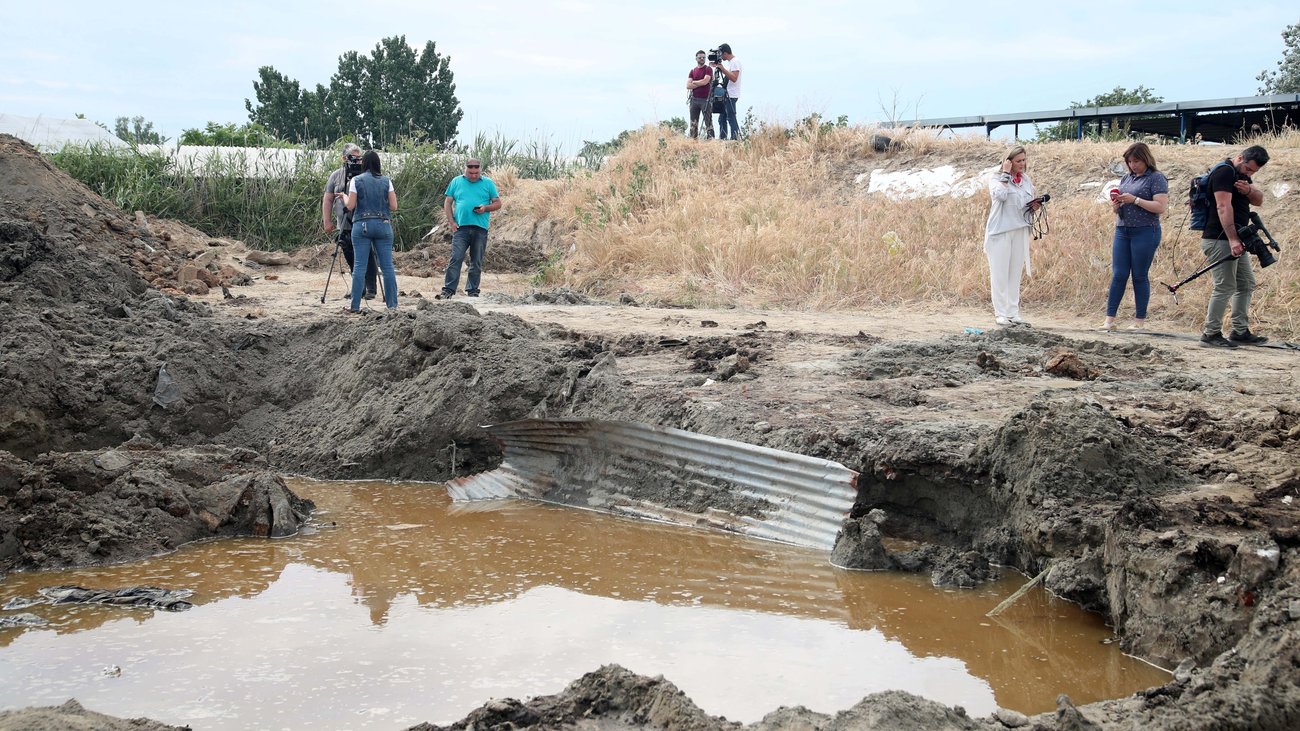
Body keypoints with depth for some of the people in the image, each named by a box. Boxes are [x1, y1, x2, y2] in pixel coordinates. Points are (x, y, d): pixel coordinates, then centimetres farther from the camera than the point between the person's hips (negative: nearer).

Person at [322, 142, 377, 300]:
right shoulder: (336, 176, 8)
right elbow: (328, 199, 9)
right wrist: (327, 221, 2)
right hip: (345, 227, 3)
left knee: (368, 258, -8)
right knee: (351, 260, 8)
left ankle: (370, 289, -5)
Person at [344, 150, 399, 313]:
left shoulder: (356, 181, 0)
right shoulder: (386, 181, 5)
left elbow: (350, 206, -3)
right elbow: (393, 206, 3)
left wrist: (344, 196, 17)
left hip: (362, 225, -1)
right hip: (383, 225, 1)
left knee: (359, 267, -1)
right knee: (387, 266, 3)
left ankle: (355, 305, -2)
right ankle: (392, 304, 4)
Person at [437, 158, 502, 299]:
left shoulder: (488, 183, 9)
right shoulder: (456, 182, 11)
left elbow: (498, 203, 11)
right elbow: (447, 203, 11)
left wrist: (486, 208, -9)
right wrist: (451, 222, -1)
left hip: (480, 229, 1)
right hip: (461, 227, -1)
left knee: (477, 262, 5)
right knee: (456, 258, -11)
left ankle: (473, 292, 13)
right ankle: (448, 290, -12)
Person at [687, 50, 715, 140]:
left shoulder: (708, 69, 1)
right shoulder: (692, 71, 12)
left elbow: (705, 81, -14)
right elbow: (688, 86, 2)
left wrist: (694, 82, 0)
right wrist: (700, 83, -7)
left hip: (706, 99, -4)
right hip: (694, 99, 4)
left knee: (708, 121, -6)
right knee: (693, 123, 5)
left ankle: (710, 138, -8)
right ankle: (693, 139, 8)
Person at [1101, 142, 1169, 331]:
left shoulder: (1156, 178, -4)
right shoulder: (1127, 178, 16)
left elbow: (1161, 207, -14)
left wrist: (1135, 200, -18)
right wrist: (1115, 205, -1)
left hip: (1145, 232, -6)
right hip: (1122, 231, 6)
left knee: (1139, 276, 0)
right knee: (1118, 275, 0)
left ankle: (1140, 321, 8)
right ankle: (1109, 319, -1)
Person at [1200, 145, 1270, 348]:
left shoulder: (1243, 175, 17)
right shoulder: (1224, 172, -14)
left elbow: (1258, 200, 15)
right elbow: (1223, 206, -22)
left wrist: (1249, 190, -10)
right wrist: (1232, 239, -28)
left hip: (1234, 240, 10)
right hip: (1220, 240, -10)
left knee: (1246, 284, 14)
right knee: (1225, 287, -11)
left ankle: (1240, 331, 19)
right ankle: (1211, 334, -6)